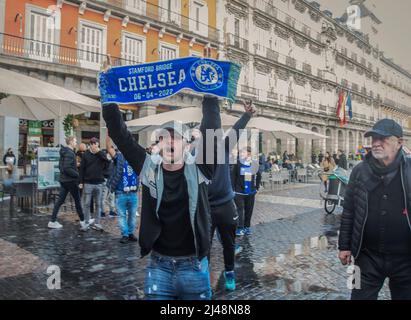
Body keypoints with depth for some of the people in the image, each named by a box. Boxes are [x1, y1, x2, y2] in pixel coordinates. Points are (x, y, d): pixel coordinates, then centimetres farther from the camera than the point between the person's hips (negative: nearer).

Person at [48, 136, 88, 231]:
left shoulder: (63, 152, 12)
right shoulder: (69, 153, -17)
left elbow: (60, 166, 19)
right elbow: (67, 168, -25)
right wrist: (77, 174, -17)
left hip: (63, 180, 9)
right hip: (71, 181, -9)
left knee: (60, 200, 11)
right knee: (77, 201, 1)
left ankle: (52, 221, 13)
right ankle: (82, 222, 10)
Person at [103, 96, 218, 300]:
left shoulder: (198, 169, -5)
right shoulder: (149, 169, -2)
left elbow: (210, 129, -12)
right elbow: (120, 134, -4)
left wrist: (210, 98, -12)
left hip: (194, 266, 0)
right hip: (159, 266, 1)